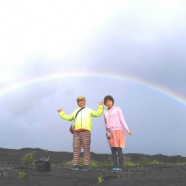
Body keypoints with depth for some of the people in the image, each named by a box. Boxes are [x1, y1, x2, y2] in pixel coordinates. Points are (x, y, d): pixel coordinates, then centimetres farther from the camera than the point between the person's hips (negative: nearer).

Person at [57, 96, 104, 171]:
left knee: (86, 149, -7)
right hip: (76, 132, 3)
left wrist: (100, 106, 5)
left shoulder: (88, 110, 24)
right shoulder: (75, 111, 31)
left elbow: (97, 114, 15)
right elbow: (68, 118, 37)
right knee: (76, 149, -4)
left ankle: (86, 165, -7)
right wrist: (61, 113, 37)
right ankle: (75, 165, -4)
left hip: (85, 132, -3)